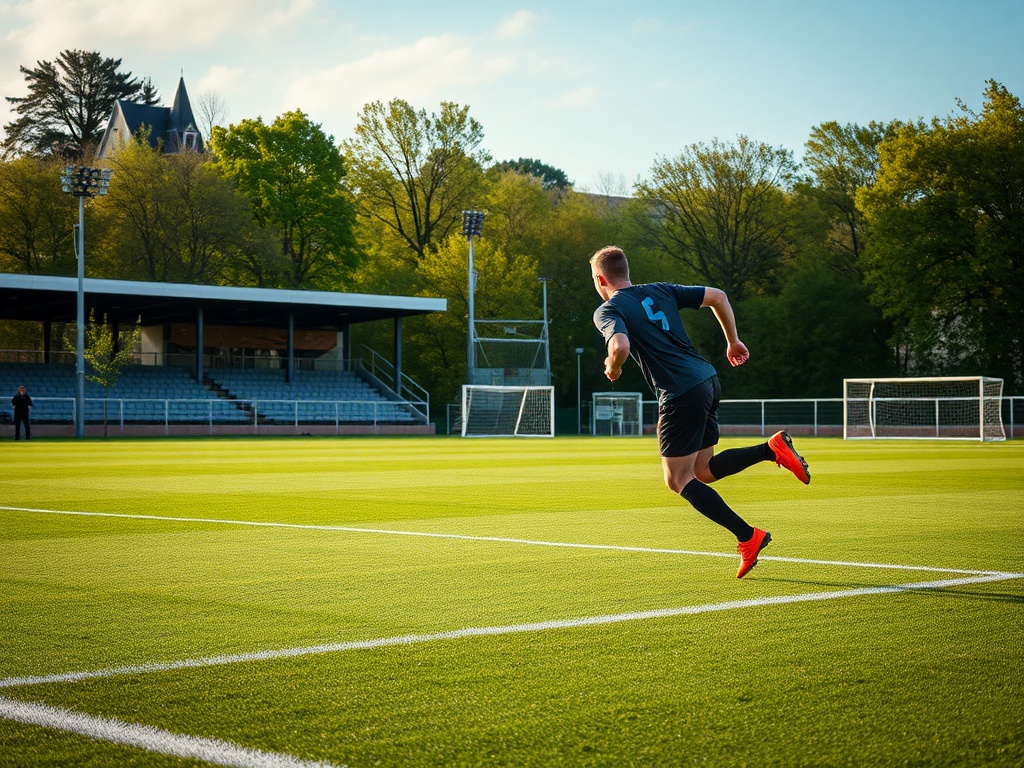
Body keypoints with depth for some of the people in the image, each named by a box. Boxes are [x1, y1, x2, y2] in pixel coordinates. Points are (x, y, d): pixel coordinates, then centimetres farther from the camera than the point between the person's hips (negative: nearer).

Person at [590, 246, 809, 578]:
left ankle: (747, 536, -4)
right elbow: (717, 296, 15)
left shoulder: (607, 311, -2)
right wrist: (733, 341, 24)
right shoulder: (660, 291, 17)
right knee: (703, 471, 18)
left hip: (681, 395, -8)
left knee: (678, 480, 4)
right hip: (708, 380, 8)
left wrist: (612, 369, -1)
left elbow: (621, 346, -23)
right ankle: (772, 448, -1)